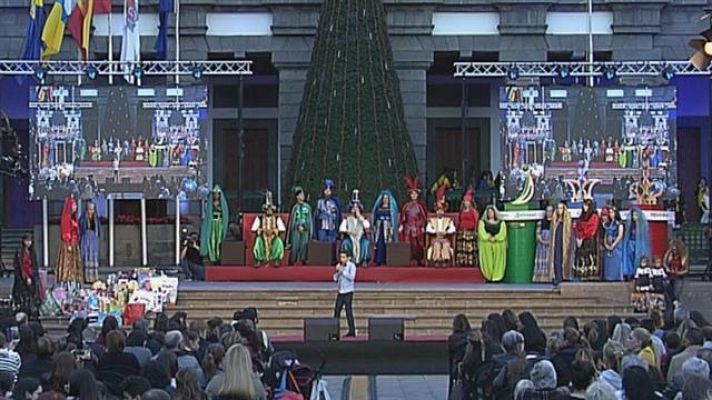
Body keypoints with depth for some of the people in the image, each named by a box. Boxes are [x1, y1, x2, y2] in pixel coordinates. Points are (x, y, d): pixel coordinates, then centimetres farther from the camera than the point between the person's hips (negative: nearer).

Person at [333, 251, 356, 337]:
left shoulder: (351, 266, -5)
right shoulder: (339, 266, 11)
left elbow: (351, 277, -17)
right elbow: (335, 278, 11)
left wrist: (343, 271, -18)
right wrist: (337, 271, -7)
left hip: (348, 292, -6)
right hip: (340, 291, 6)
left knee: (348, 311, -7)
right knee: (337, 310, 4)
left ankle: (352, 331, -4)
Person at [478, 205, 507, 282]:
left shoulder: (501, 223, 13)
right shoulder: (482, 222, 12)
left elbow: (502, 233, -1)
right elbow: (481, 232, -2)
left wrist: (495, 238, -16)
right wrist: (489, 238, -17)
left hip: (498, 245, 1)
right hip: (486, 244, 0)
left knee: (497, 261, -3)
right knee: (488, 261, -5)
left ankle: (497, 277, -2)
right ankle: (489, 277, -4)